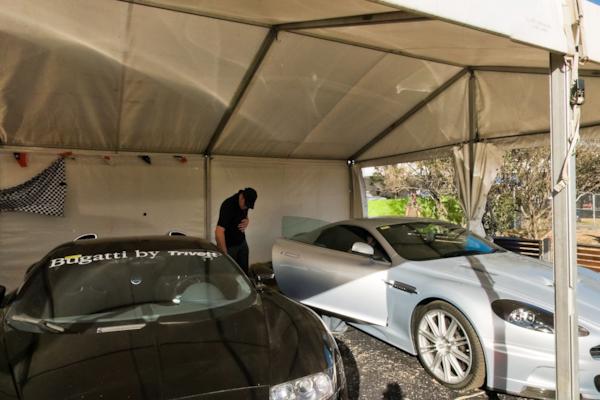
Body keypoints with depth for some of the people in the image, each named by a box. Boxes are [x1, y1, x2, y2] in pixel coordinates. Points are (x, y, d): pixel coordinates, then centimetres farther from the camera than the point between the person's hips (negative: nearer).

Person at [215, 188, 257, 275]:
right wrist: (225, 254, -32)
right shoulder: (228, 205, -26)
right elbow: (219, 232, -32)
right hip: (229, 246, -7)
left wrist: (247, 221, -5)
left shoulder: (245, 203, -2)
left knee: (244, 272, 7)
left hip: (242, 243, 7)